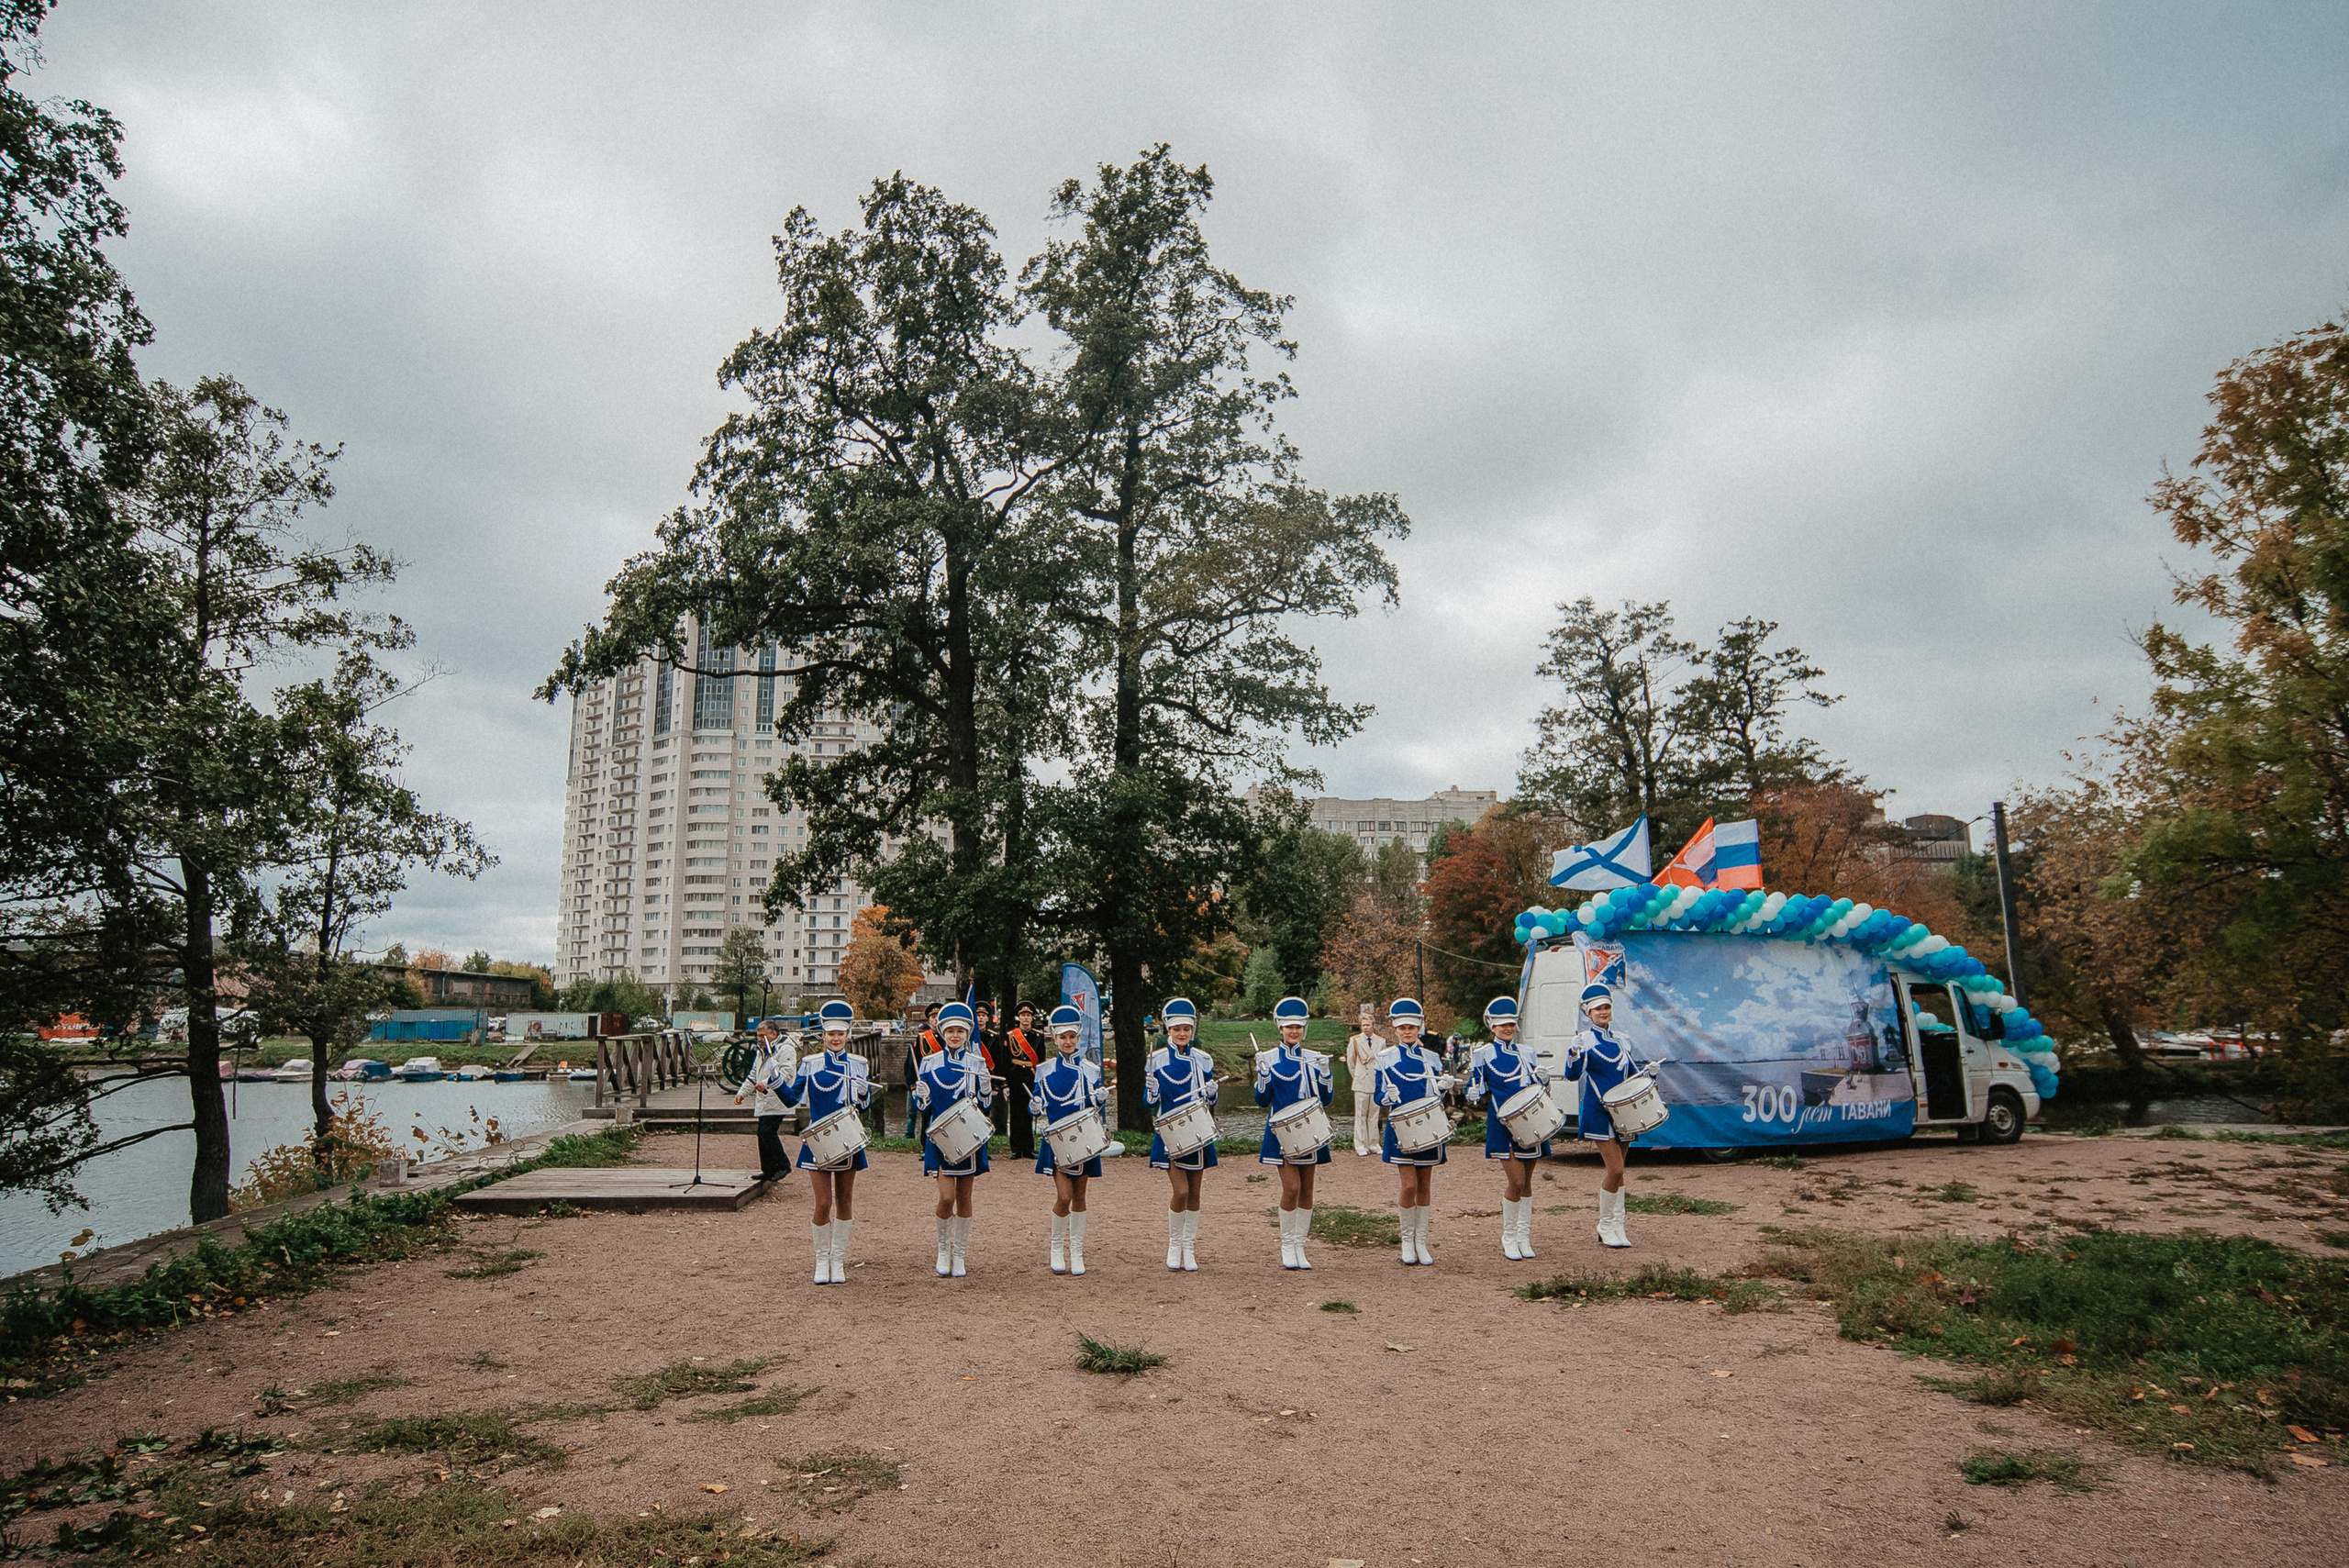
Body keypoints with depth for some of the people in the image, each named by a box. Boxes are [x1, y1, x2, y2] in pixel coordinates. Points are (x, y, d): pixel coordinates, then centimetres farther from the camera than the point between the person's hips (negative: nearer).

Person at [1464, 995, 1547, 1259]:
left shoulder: (1526, 1054, 13)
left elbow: (1537, 1086, 17)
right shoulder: (1482, 1054, 1)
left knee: (1526, 1181, 8)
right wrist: (1474, 1096, -19)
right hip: (1503, 1125, -4)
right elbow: (1477, 1090, 2)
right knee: (1516, 1181, -10)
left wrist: (1541, 1080, -4)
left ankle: (1523, 1238, 20)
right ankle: (1509, 1238, 7)